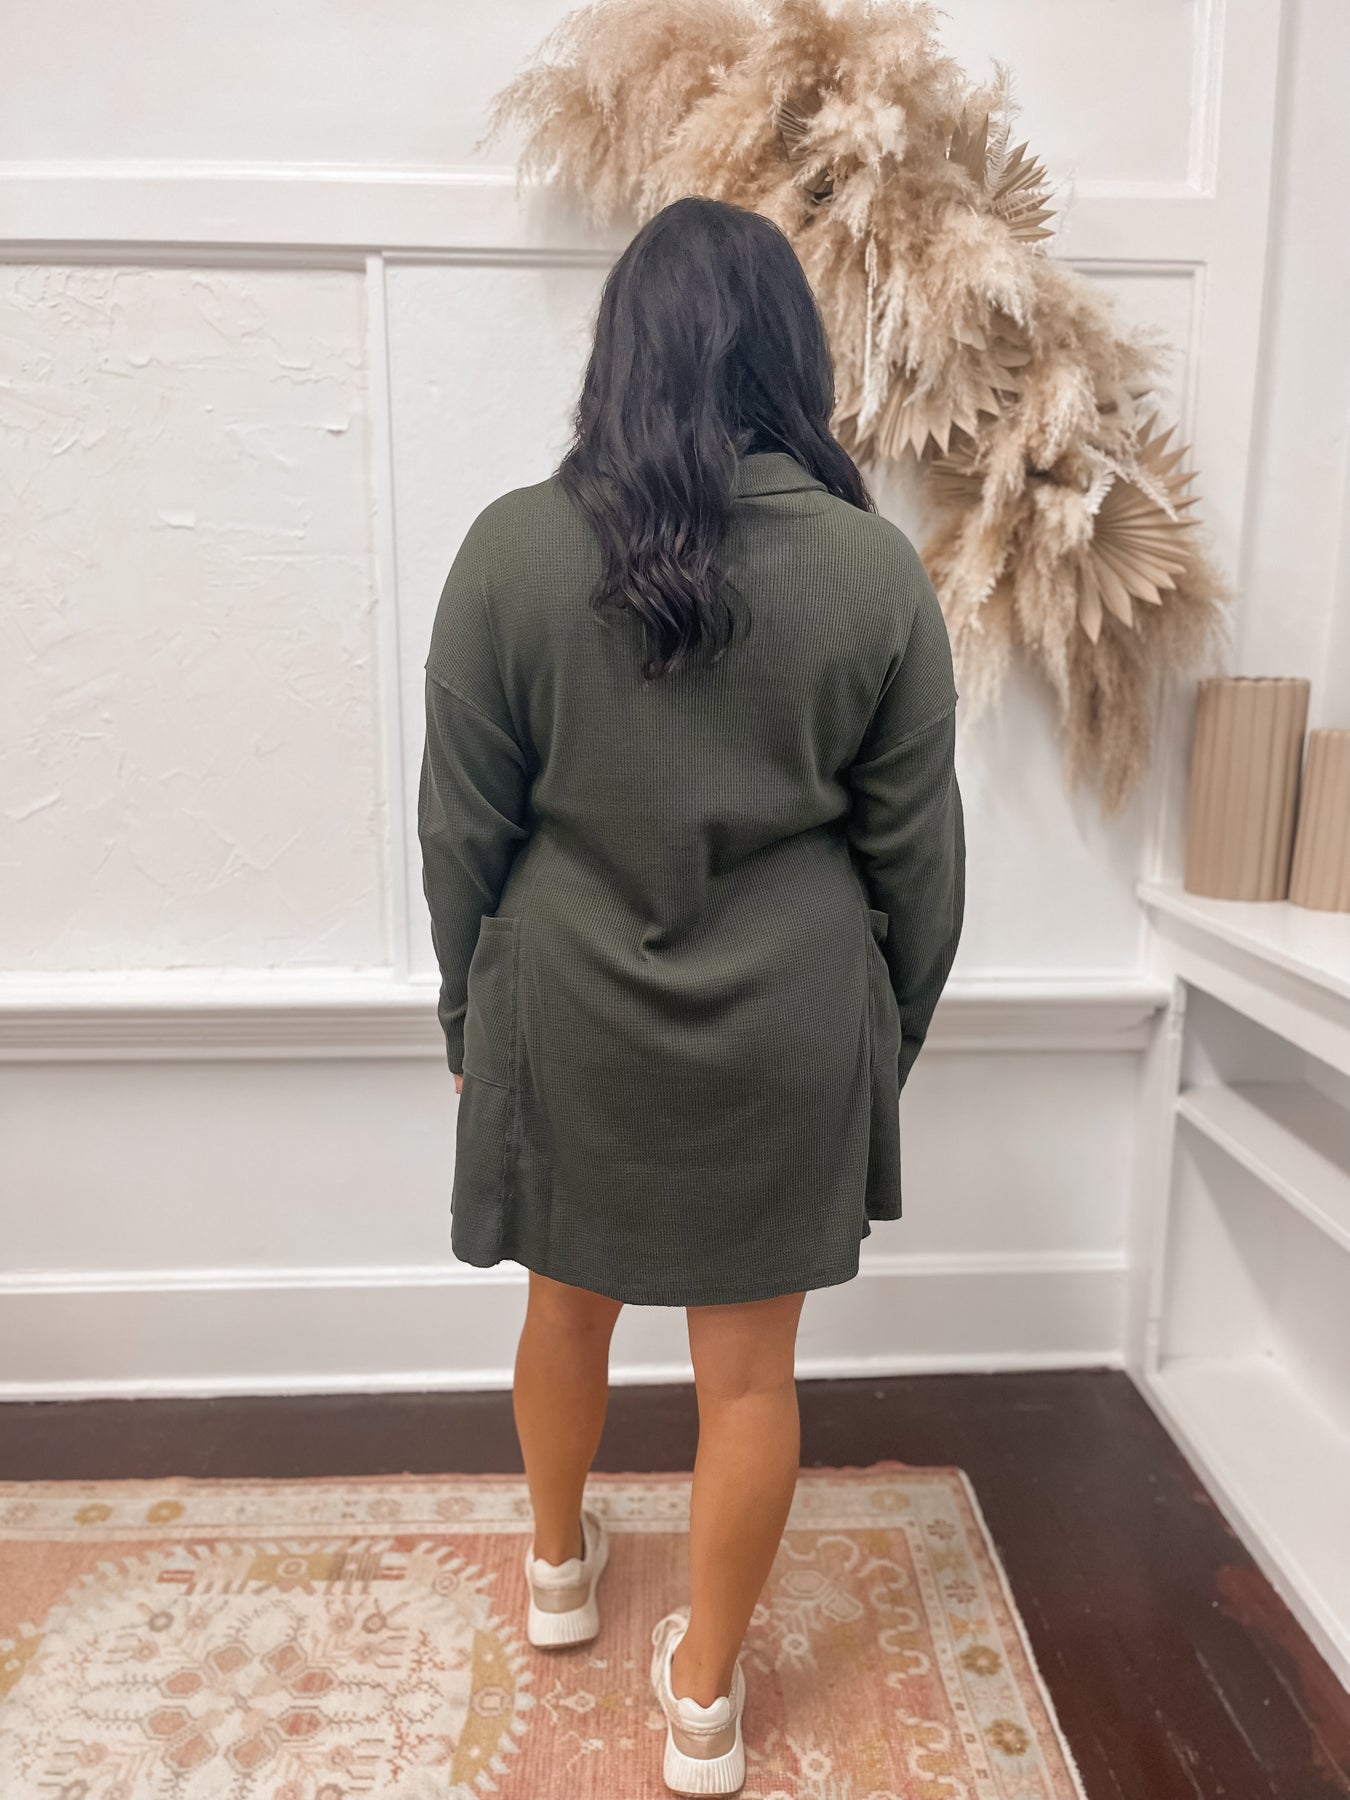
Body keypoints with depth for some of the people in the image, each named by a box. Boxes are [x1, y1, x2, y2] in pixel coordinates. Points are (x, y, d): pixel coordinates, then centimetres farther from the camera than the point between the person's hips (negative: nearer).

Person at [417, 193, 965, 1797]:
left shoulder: (513, 547, -9)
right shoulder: (875, 569, -8)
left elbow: (463, 828, -5)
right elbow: (913, 850, -3)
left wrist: (469, 1015, 9)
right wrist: (894, 1035, 11)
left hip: (566, 1010, 1)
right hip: (790, 1024, 0)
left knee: (569, 1301, 25)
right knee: (749, 1367, 15)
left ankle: (558, 1568, 51)